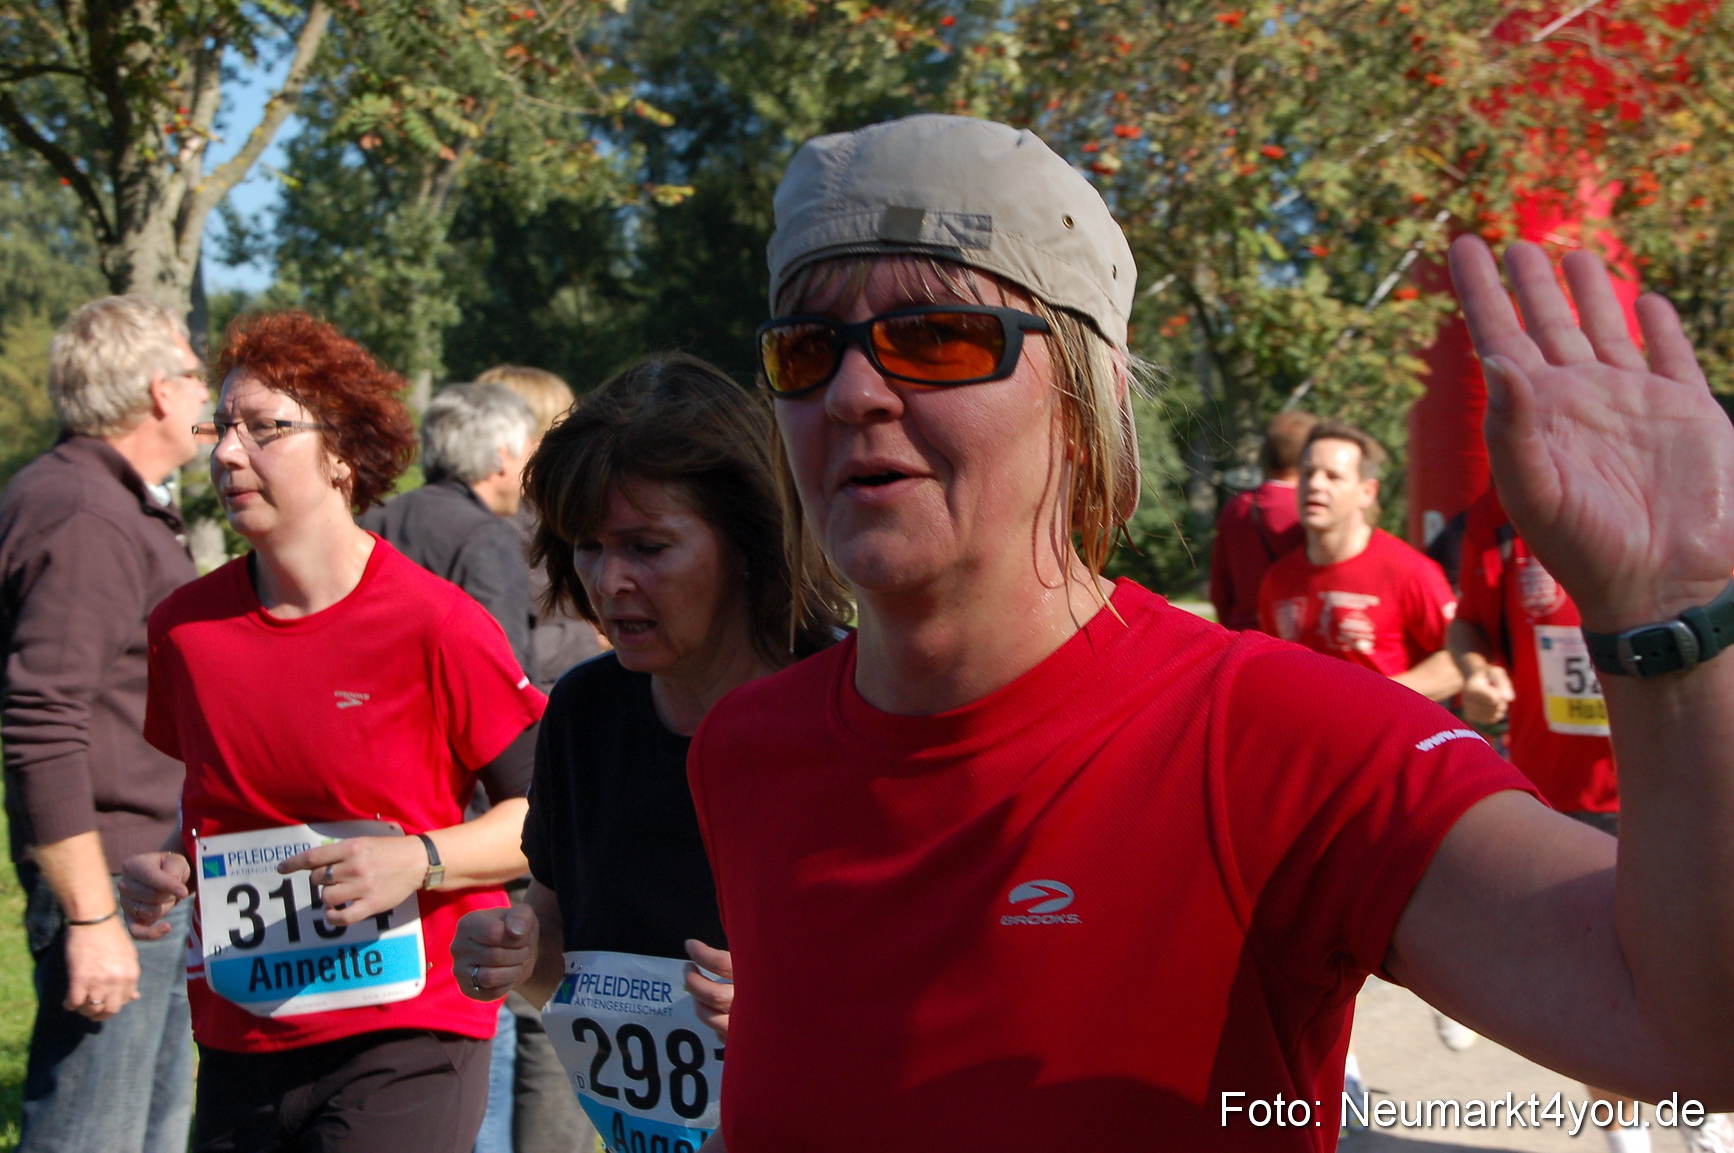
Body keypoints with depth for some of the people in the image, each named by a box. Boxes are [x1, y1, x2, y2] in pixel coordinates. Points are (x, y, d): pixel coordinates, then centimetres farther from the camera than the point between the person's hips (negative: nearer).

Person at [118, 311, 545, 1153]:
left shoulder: (437, 625, -11)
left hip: (406, 1035, -5)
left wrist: (419, 860, -20)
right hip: (238, 1044, 5)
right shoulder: (183, 627, 4)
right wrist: (163, 873, 3)